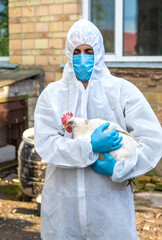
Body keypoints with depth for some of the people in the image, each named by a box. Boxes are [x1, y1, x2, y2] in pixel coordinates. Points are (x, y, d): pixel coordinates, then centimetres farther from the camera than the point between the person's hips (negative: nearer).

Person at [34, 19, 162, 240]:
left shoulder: (122, 91, -2)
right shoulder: (52, 94, 2)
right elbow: (45, 144, -10)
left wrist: (119, 168, -16)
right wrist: (90, 146, -20)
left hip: (110, 202, -1)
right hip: (64, 202, 1)